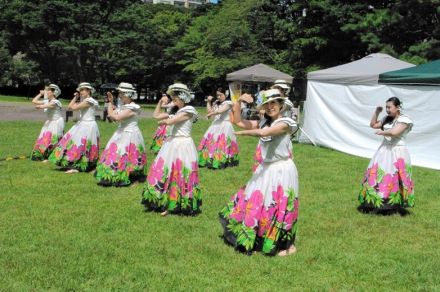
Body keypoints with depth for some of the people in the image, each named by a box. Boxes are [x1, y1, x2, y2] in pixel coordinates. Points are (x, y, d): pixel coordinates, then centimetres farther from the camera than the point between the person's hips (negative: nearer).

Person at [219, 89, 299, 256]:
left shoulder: (285, 123, -14)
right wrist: (238, 101, -3)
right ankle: (256, 237, 35)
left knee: (279, 208, -1)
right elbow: (238, 121, 7)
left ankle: (289, 246, 13)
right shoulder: (264, 122, 8)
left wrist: (243, 133, -16)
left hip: (281, 170, -8)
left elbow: (264, 133, -30)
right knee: (256, 203, 16)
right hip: (265, 169, 8)